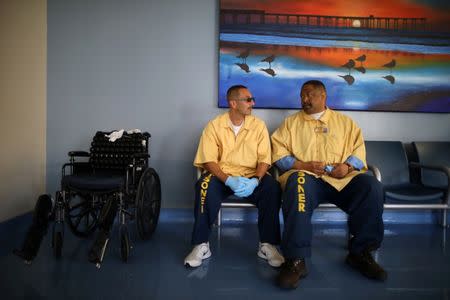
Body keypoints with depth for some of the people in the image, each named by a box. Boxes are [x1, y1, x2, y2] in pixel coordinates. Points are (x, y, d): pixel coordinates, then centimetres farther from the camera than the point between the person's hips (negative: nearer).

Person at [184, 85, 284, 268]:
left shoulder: (258, 125, 3)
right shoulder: (214, 126, -2)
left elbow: (264, 159, -2)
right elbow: (209, 160, -10)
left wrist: (255, 180, -23)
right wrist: (229, 180, -26)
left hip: (251, 177, 2)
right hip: (222, 176, -1)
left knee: (272, 187, -28)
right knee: (205, 186, -33)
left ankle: (267, 245, -14)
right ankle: (201, 245, -18)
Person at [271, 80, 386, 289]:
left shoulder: (345, 122, 23)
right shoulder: (291, 122, 18)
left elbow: (359, 151, 14)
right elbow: (279, 154, 6)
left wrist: (347, 166, -8)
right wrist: (304, 165, -10)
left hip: (342, 178, 2)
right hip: (306, 176, -2)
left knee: (371, 186, -26)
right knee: (298, 184, -38)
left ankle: (360, 253, -9)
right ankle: (296, 260, -35)